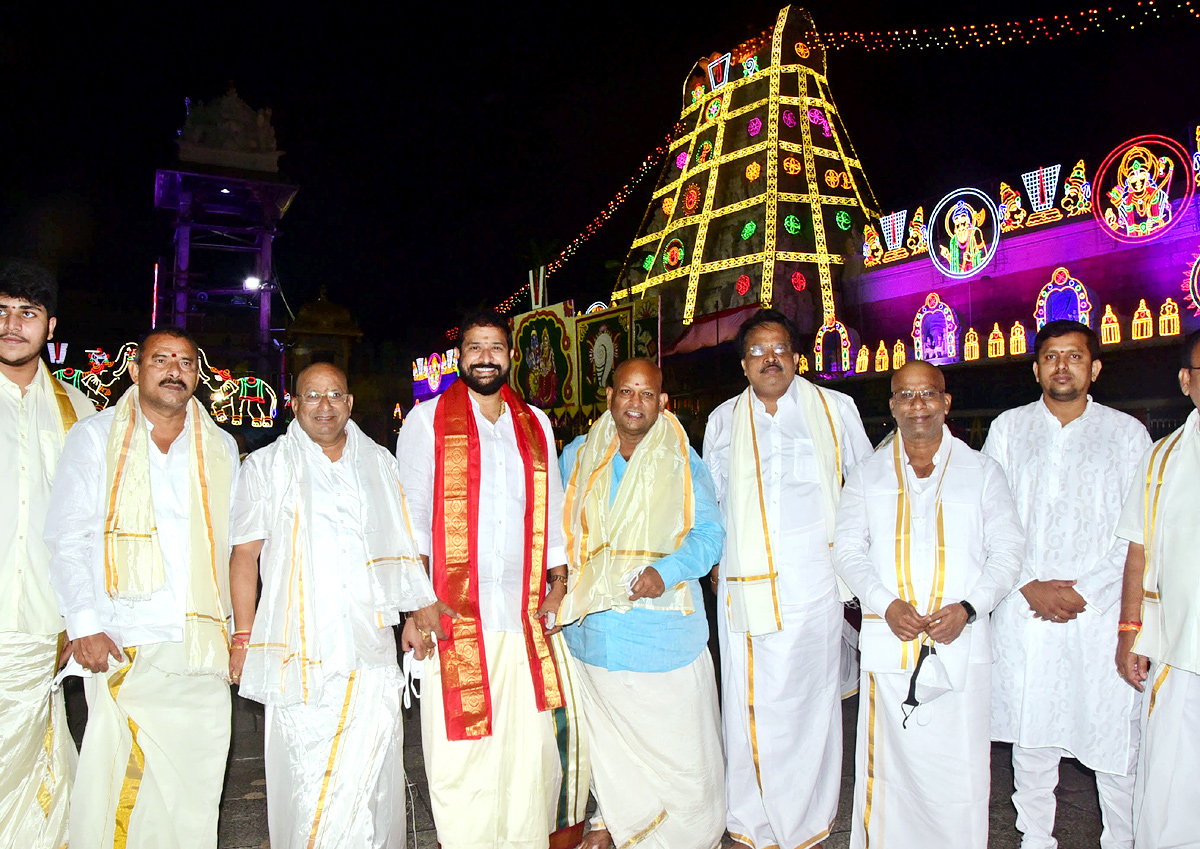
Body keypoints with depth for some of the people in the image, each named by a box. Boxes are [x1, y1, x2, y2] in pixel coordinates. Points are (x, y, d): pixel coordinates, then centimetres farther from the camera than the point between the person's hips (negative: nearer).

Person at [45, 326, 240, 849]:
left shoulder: (221, 447, 14)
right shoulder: (95, 437, 7)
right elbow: (67, 540, 2)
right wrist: (84, 625, -8)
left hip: (203, 645, 3)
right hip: (123, 647, -2)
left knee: (194, 787, 3)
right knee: (120, 780, -5)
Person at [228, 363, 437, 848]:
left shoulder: (379, 464, 15)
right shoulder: (266, 466, 8)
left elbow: (404, 547, 19)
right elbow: (244, 556, 6)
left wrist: (420, 611, 9)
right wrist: (243, 637, -1)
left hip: (371, 650, 2)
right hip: (299, 652, -2)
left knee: (372, 776, 2)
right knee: (305, 781, -2)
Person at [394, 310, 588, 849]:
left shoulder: (535, 425, 15)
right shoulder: (428, 420, 5)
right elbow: (410, 516, 2)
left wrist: (558, 587, 6)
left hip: (528, 614, 3)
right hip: (455, 617, -3)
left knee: (538, 739, 3)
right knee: (459, 750, -1)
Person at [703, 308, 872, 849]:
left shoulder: (835, 409, 9)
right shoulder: (723, 420, 14)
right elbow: (711, 502, 22)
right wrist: (716, 560, 14)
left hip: (813, 584, -1)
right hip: (744, 588, 2)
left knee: (810, 703, 1)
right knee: (748, 706, 2)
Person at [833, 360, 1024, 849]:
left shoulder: (981, 471, 9)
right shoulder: (868, 474, 11)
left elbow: (1008, 549, 5)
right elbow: (847, 549, 6)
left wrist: (968, 608, -10)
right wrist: (887, 605, -10)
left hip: (962, 643, 0)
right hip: (888, 644, 1)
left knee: (960, 767, 1)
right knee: (890, 760, 4)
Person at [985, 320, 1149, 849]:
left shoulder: (1126, 432, 6)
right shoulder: (1008, 428, 9)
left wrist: (1085, 590, -8)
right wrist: (1030, 586, -6)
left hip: (1102, 609, -1)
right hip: (1024, 607, 1)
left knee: (1116, 737, -1)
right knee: (1030, 734, 8)